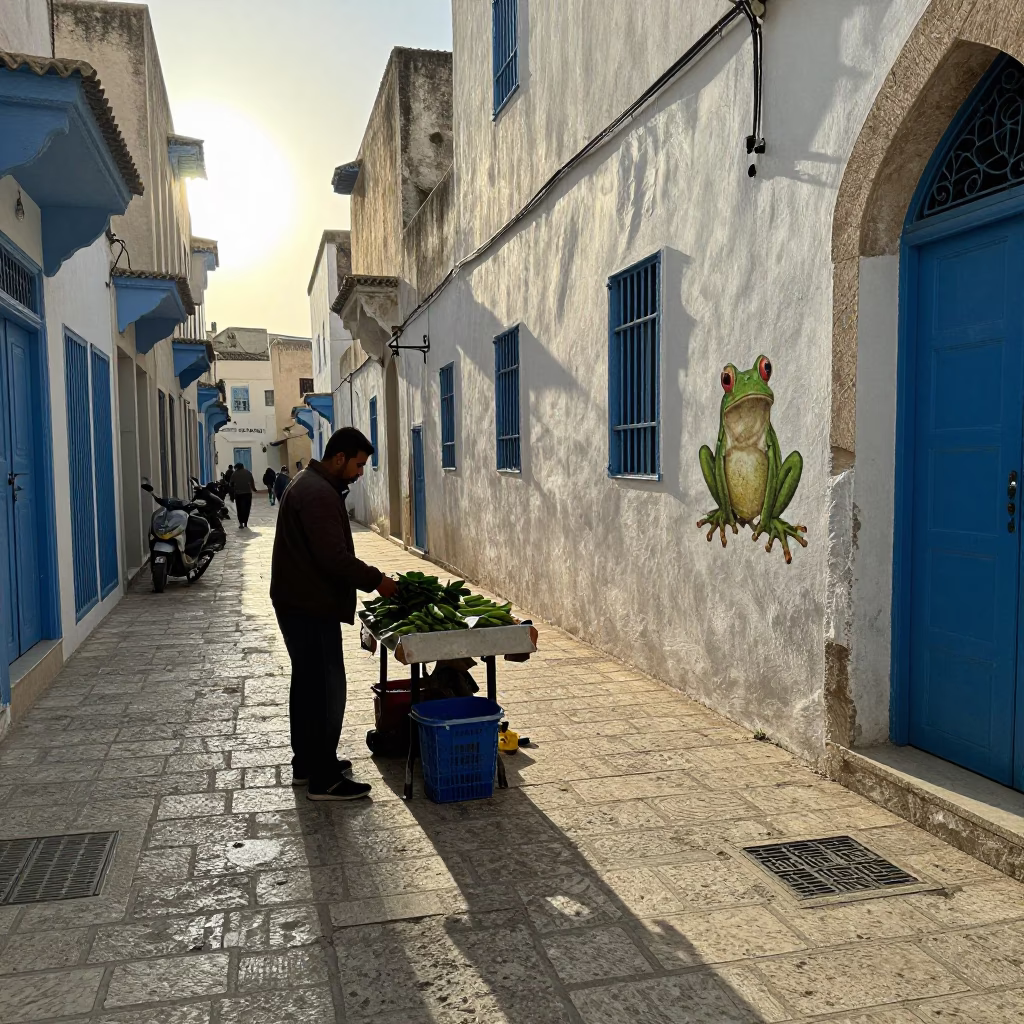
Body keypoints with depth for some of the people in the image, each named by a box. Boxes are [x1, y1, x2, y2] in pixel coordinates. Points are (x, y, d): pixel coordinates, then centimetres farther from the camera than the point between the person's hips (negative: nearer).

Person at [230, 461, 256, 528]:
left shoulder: (234, 474, 3)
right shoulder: (248, 472, 6)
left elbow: (232, 484, 0)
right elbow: (252, 482, 4)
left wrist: (232, 493, 5)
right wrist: (253, 488, 17)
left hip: (238, 493, 0)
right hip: (247, 492, 0)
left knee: (239, 508, 7)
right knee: (246, 508, 5)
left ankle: (241, 523, -2)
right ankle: (245, 523, 1)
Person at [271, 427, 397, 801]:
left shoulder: (310, 484, 14)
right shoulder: (319, 494, -21)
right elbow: (335, 559, -26)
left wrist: (368, 578, 14)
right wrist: (376, 580, -15)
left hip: (299, 603, 11)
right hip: (311, 607, -11)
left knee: (308, 683, 18)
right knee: (327, 689, -5)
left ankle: (306, 763, 30)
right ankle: (323, 780, 3)